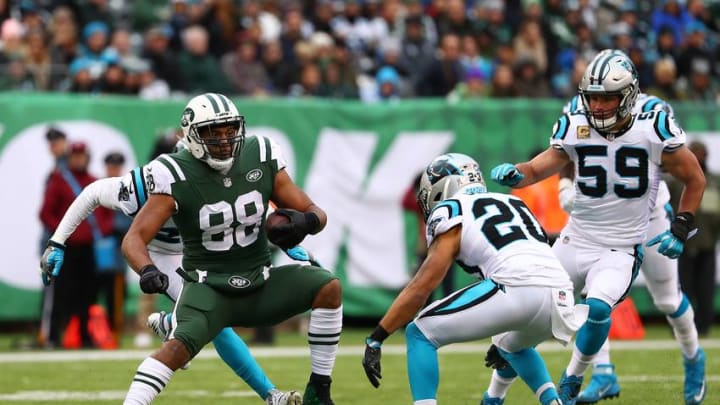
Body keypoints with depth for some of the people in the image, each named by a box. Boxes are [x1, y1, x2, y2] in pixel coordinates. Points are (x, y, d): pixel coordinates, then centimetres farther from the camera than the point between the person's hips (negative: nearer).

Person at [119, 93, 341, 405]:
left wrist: (305, 222, -24)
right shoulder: (178, 177, -14)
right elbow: (134, 238, -18)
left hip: (261, 285, 4)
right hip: (209, 288, -4)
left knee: (328, 287, -16)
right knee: (177, 348, -30)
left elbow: (316, 214, 1)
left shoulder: (261, 160, -5)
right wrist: (147, 271, -40)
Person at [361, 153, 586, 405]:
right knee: (513, 345, 38)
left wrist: (375, 339, 8)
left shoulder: (451, 214, 12)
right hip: (562, 296, 7)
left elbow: (421, 287, 6)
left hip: (515, 288, -7)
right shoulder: (512, 203, 32)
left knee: (420, 334, 7)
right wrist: (502, 343, 50)